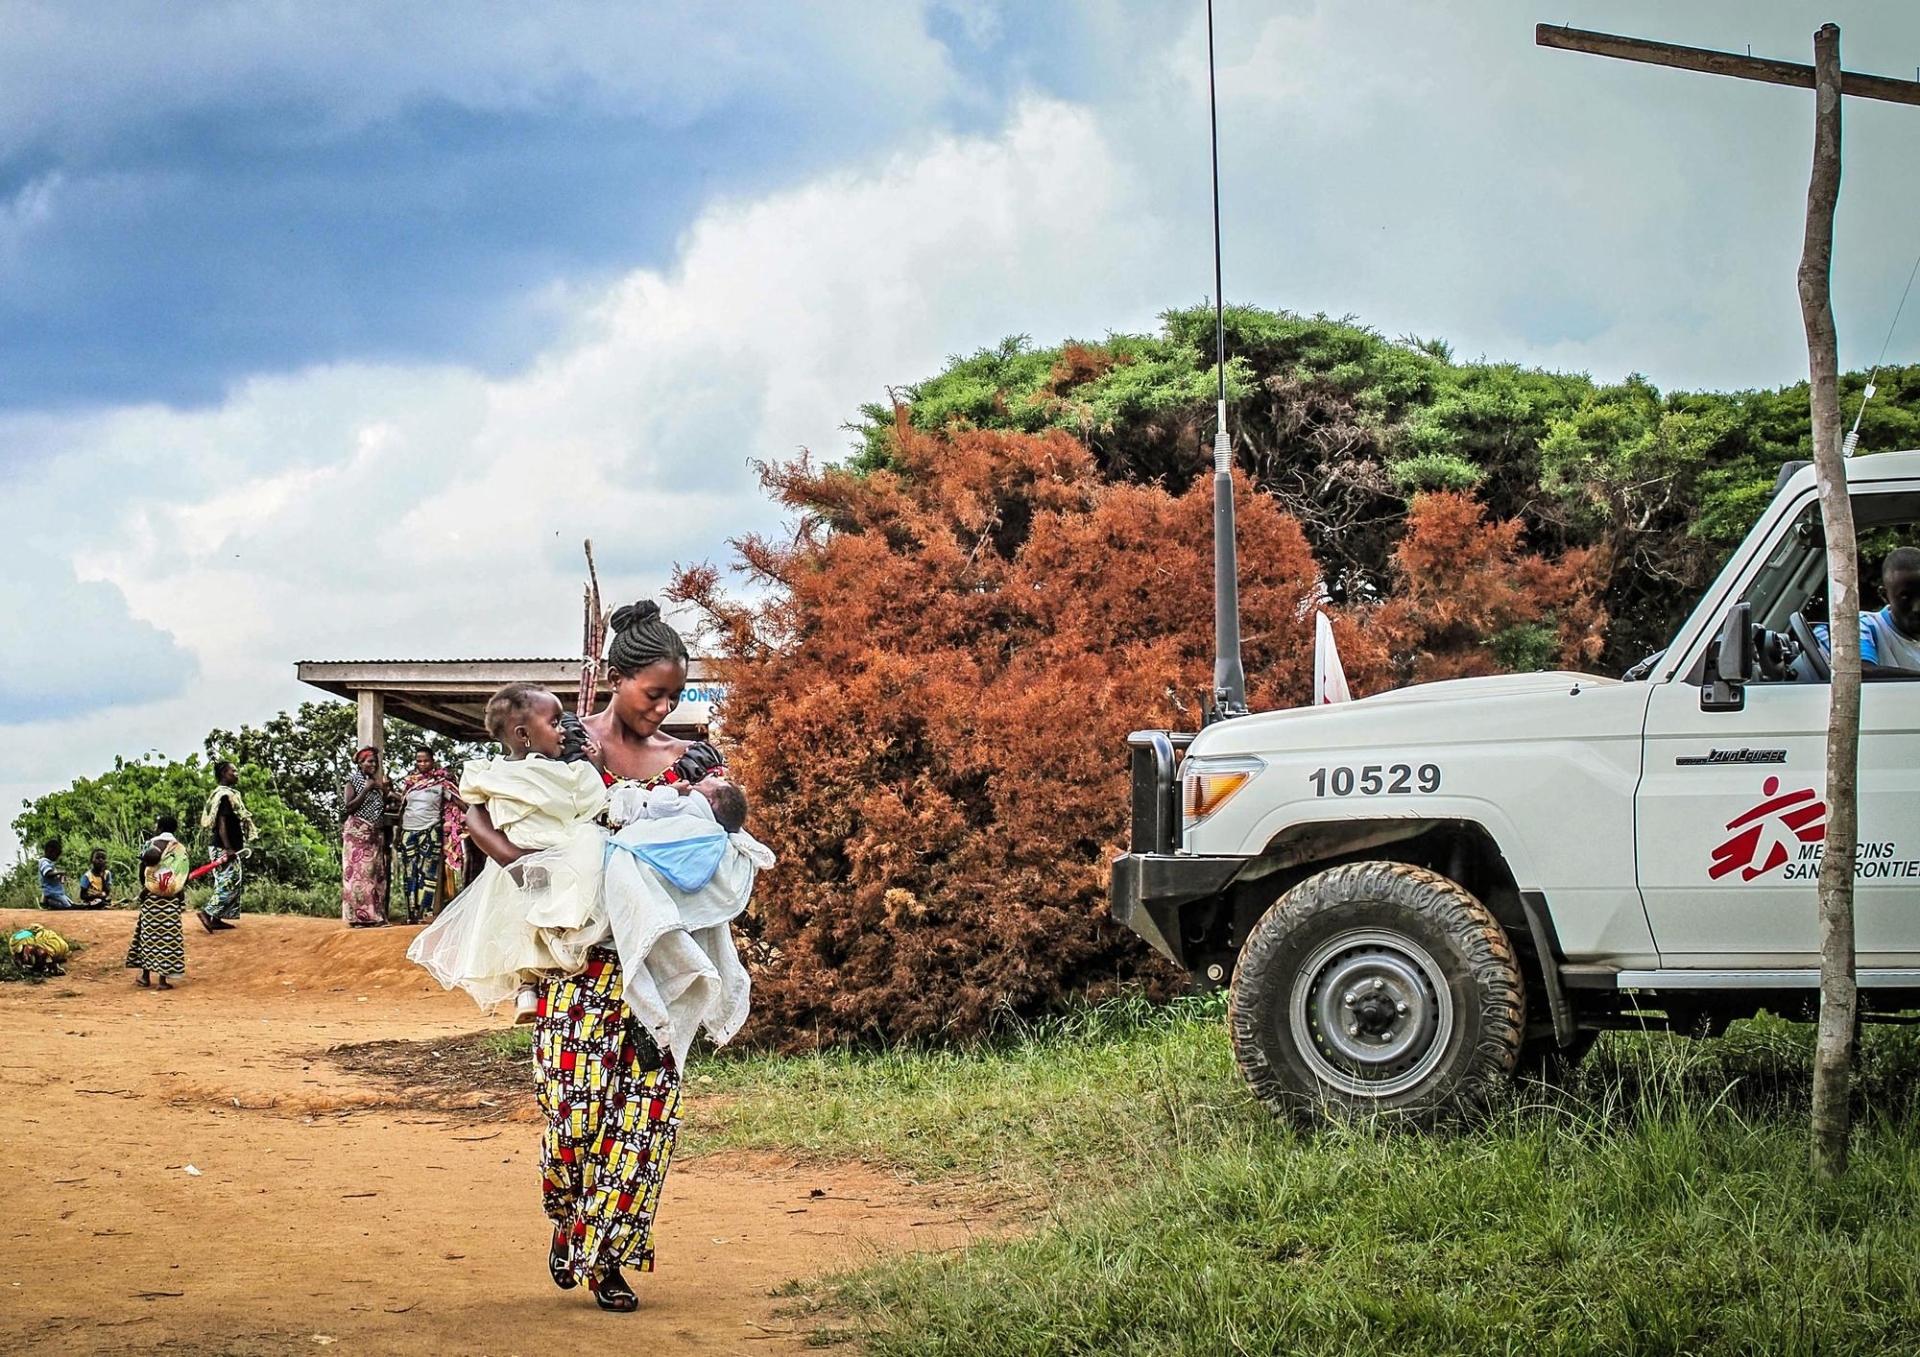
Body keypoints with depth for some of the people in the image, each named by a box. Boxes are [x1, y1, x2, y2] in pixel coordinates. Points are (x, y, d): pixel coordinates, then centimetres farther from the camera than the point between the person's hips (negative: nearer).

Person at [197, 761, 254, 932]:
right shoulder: (226, 795, -16)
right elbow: (221, 823, -22)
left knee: (224, 883, 13)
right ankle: (207, 912, -14)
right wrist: (228, 849, -26)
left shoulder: (220, 794, 15)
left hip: (218, 846, 10)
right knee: (230, 883, -10)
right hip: (223, 848, -10)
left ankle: (216, 918, 15)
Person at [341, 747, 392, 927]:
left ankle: (375, 915, 2)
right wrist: (366, 790, -12)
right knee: (358, 872, -10)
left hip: (376, 835, 7)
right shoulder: (353, 782, -2)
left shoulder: (376, 782, 16)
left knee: (376, 874, 2)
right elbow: (348, 807, -12)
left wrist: (384, 790, 3)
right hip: (357, 833, -7)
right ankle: (357, 916, -11)